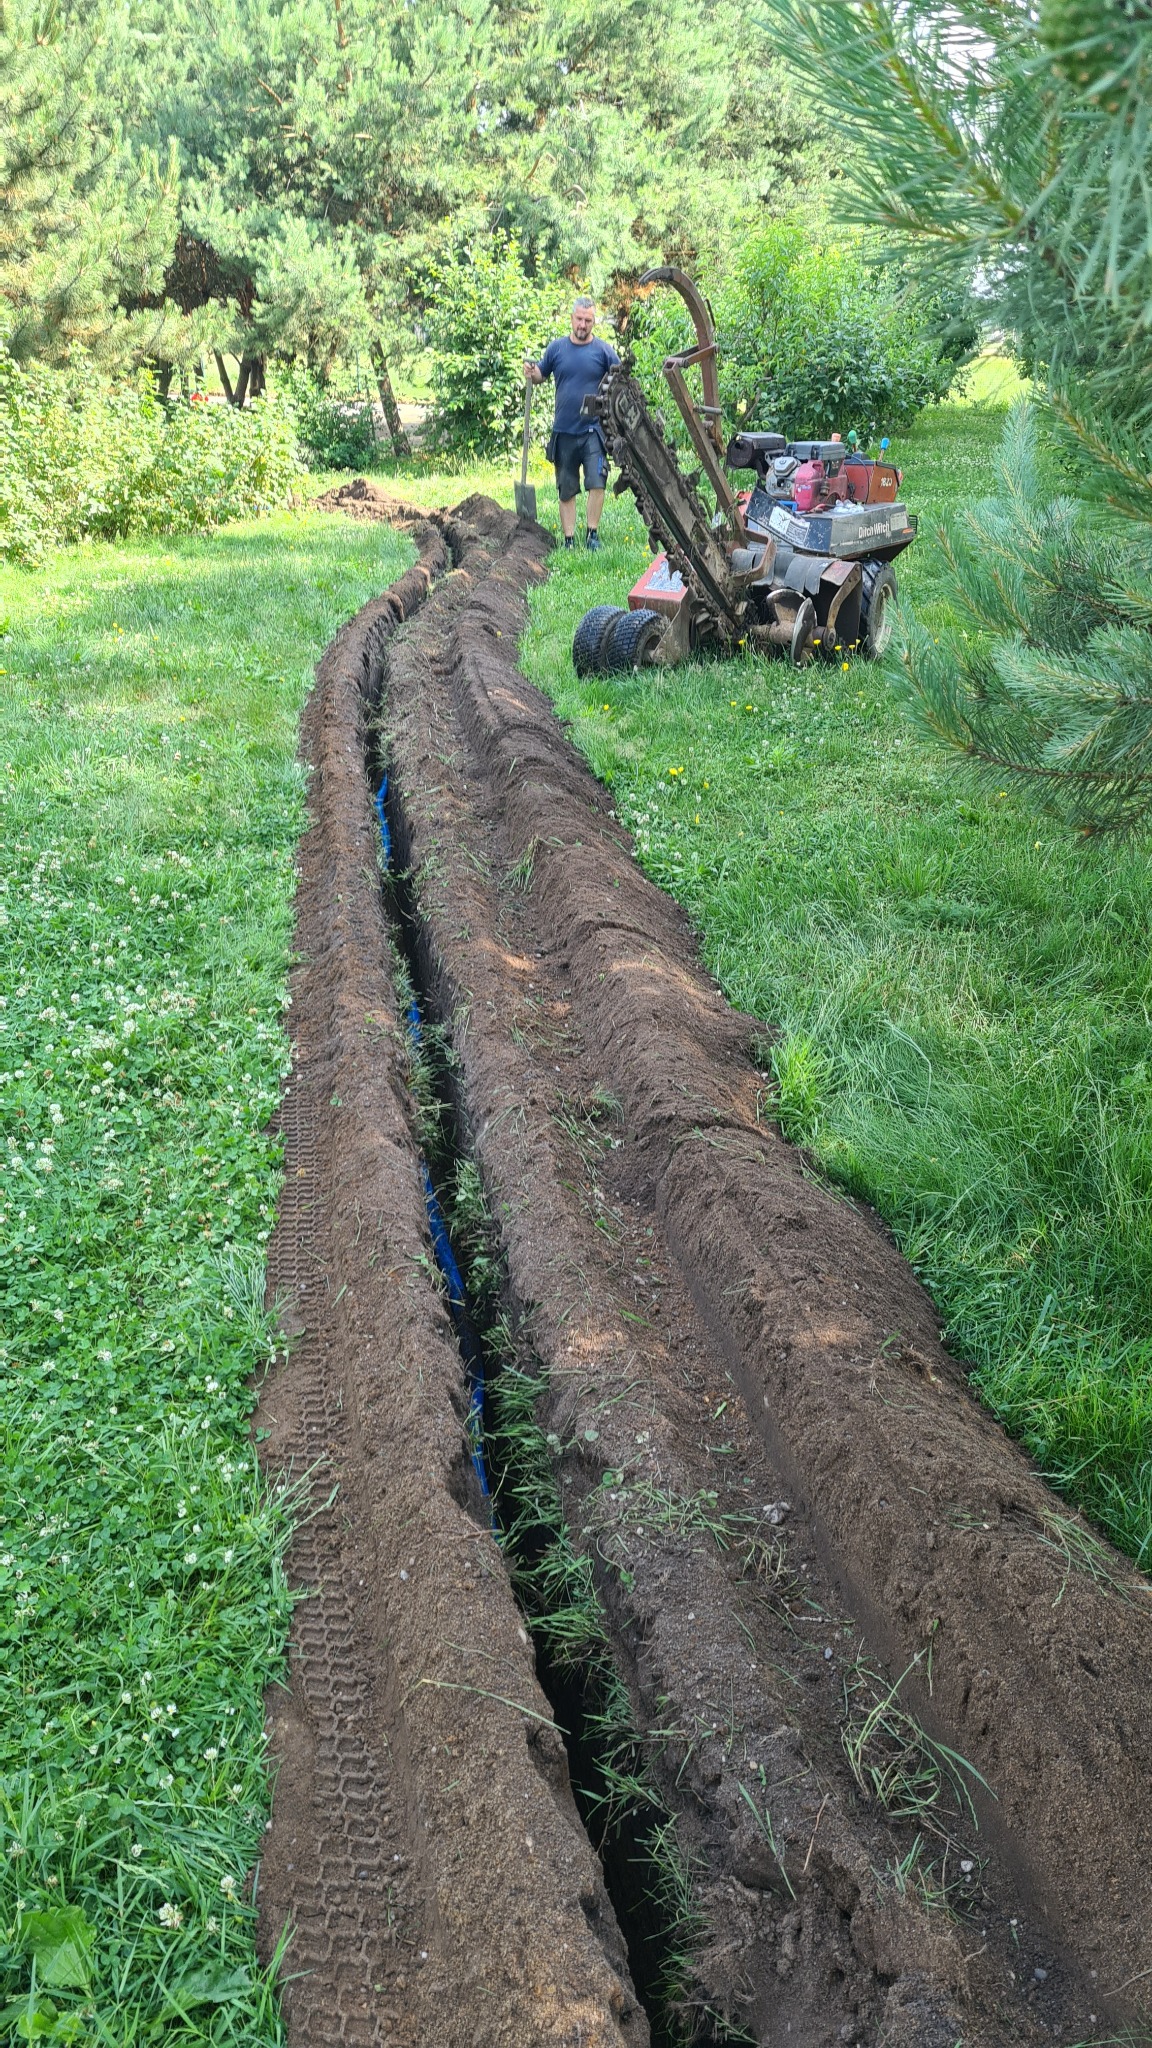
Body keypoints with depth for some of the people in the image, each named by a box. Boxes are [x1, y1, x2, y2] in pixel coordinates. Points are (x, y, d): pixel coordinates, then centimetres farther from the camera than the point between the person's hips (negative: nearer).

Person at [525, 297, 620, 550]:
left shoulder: (603, 350, 1)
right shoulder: (557, 347, 7)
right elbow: (542, 373, 18)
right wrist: (532, 374, -5)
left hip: (593, 430, -2)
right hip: (563, 431, 2)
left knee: (597, 483, -14)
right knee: (566, 490, 6)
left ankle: (592, 533, -1)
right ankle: (569, 539, 13)